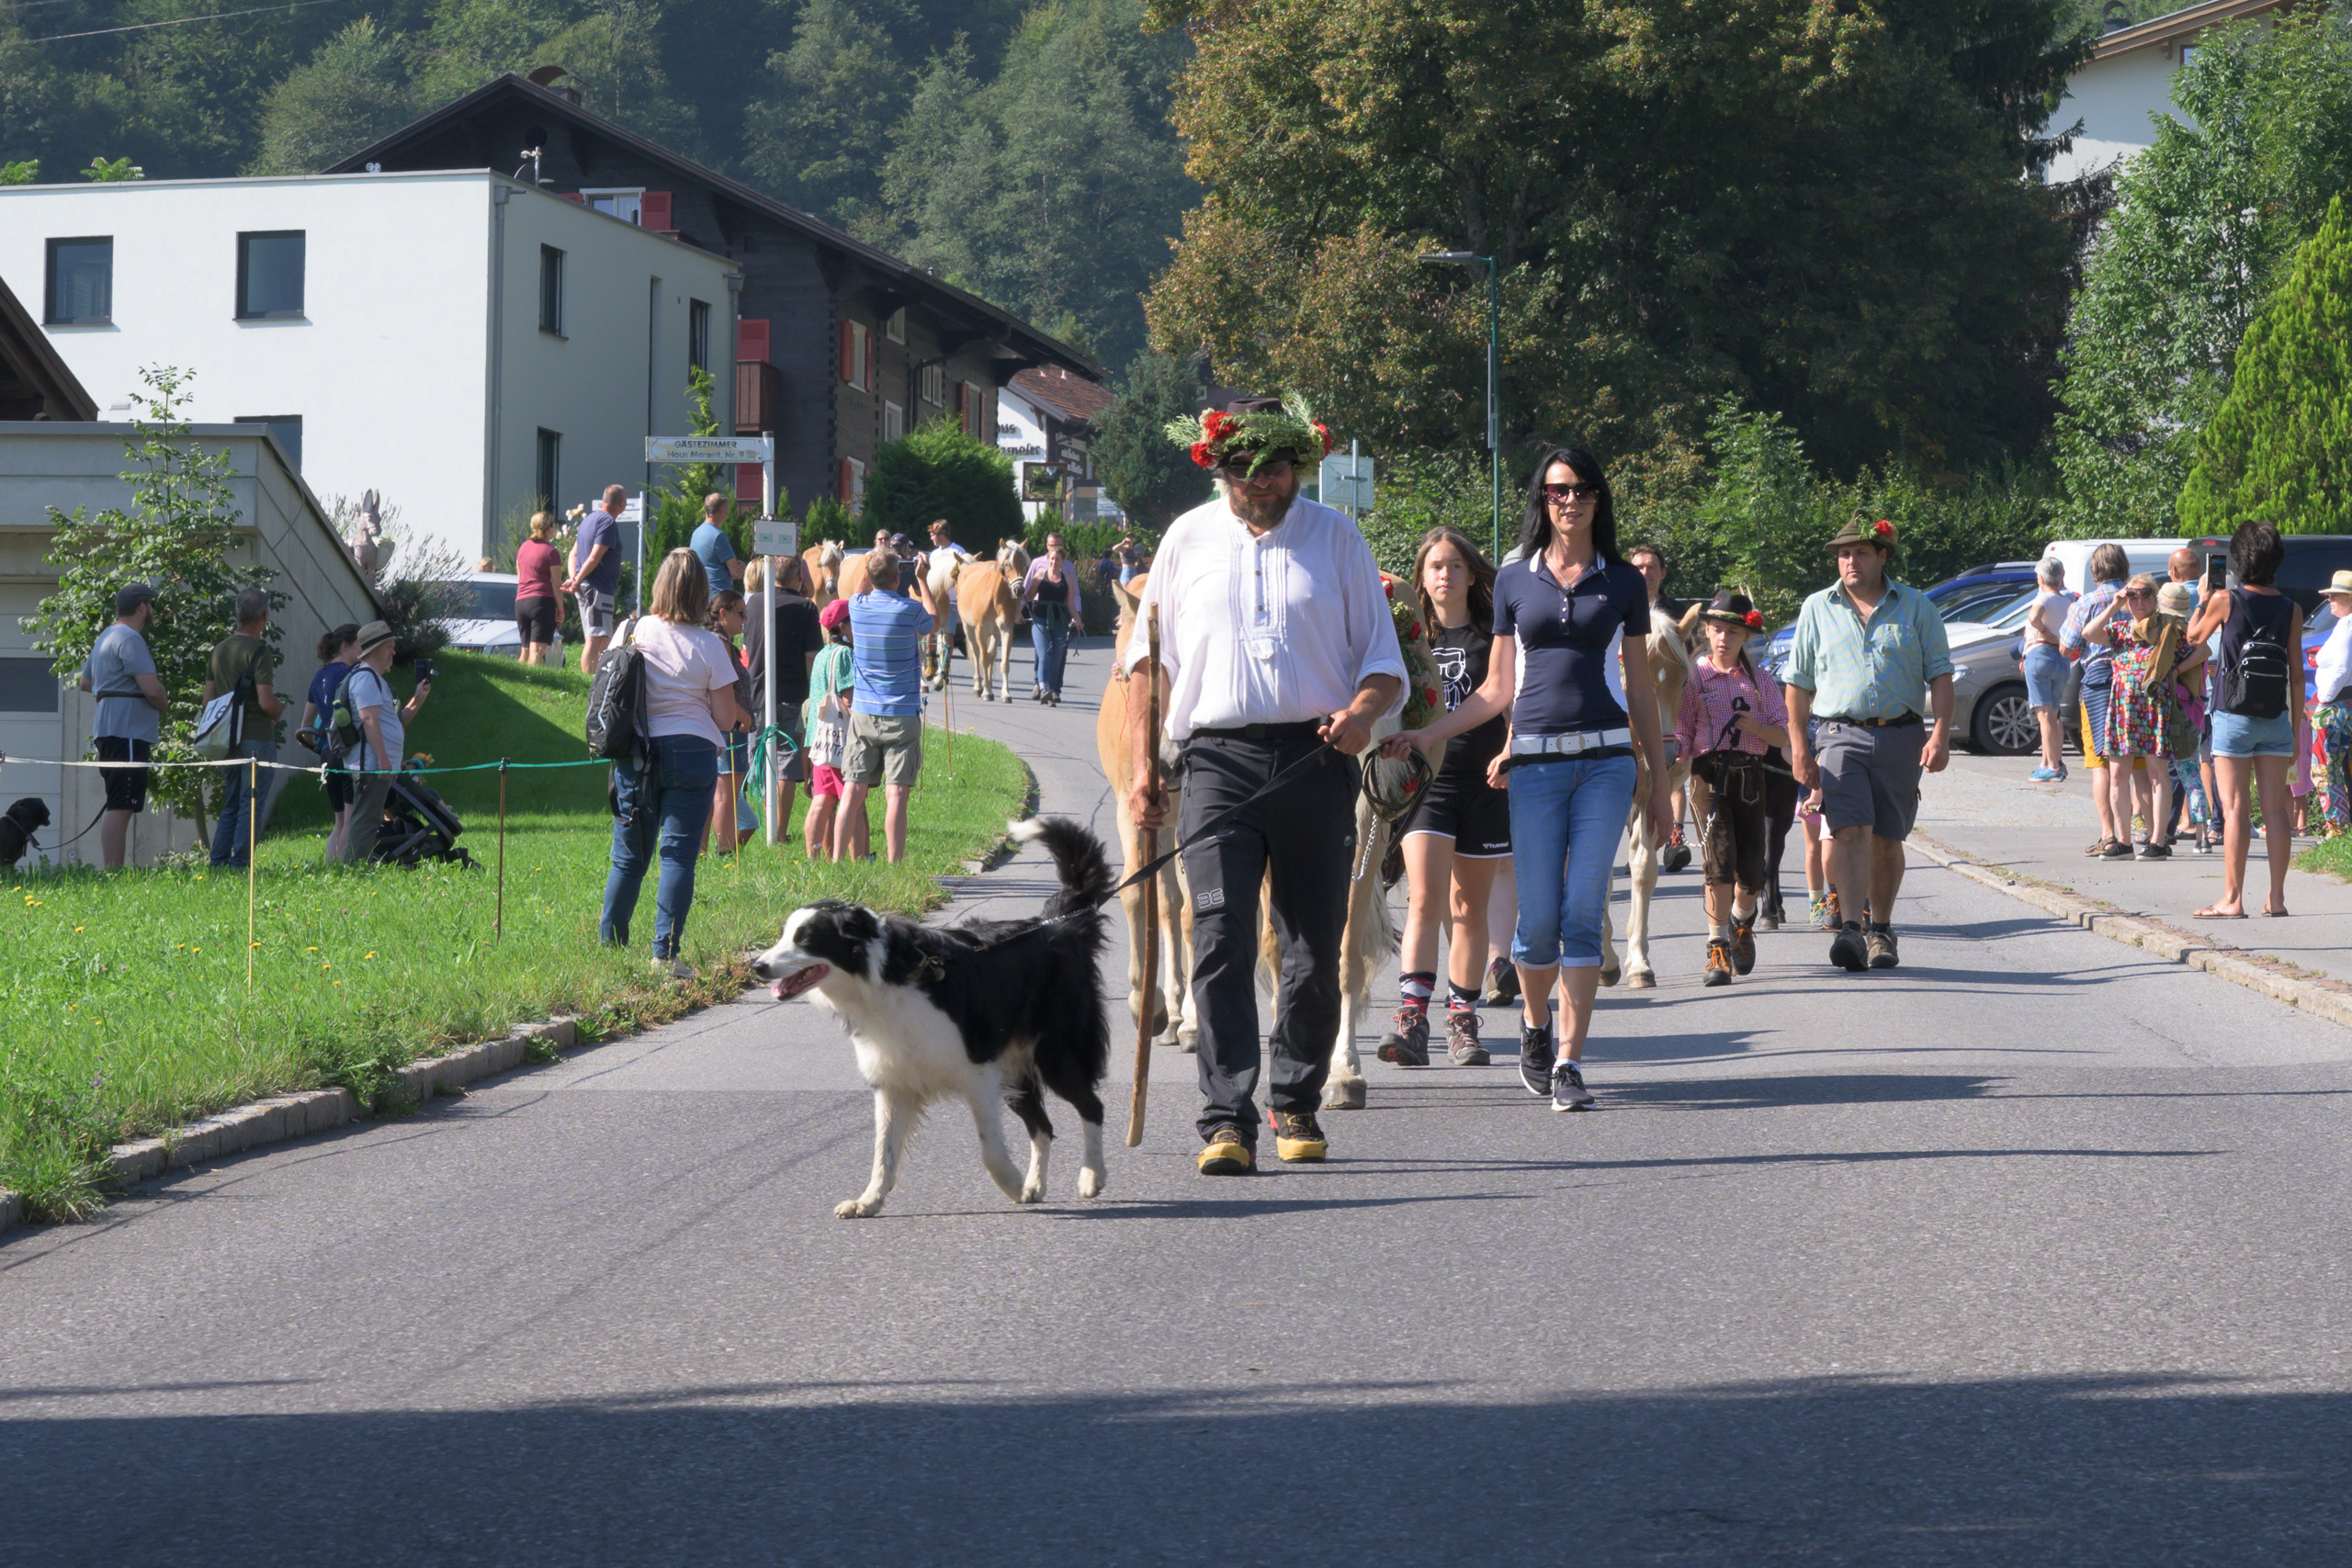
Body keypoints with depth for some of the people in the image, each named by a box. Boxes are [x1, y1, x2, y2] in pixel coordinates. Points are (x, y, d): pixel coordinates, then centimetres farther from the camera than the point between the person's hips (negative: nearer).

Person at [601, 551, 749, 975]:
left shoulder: (636, 633, 0)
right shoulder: (709, 646, -6)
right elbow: (726, 719, -3)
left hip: (637, 754, 3)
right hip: (691, 752, -3)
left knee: (629, 856, 11)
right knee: (678, 854, -3)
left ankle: (608, 944, 15)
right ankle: (665, 952, -10)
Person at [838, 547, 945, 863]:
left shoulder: (857, 607, -1)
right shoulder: (909, 610, -11)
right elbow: (934, 621, 13)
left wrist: (872, 575, 26)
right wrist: (921, 581, 20)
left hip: (863, 713, 3)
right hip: (902, 715, -3)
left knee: (853, 792, 4)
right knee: (896, 794, -5)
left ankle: (836, 860, 3)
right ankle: (894, 865, -8)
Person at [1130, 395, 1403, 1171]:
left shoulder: (1337, 539, 10)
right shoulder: (1188, 539, 11)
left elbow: (1384, 661, 11)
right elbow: (1147, 660, 15)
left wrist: (1363, 710, -12)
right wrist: (1142, 768, 6)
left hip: (1315, 761, 1)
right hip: (1219, 758, -1)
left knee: (1314, 948, 4)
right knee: (1221, 938, -13)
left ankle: (1296, 1105, 21)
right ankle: (1227, 1120, -16)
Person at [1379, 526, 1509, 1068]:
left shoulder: (1491, 636, 6)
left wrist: (1509, 755, -10)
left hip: (1483, 783, 1)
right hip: (1425, 780, 0)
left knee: (1469, 907, 8)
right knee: (1425, 897, -16)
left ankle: (1462, 1021, 18)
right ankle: (1412, 1021, -26)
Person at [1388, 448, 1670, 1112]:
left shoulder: (1623, 582, 9)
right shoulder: (1514, 581, 10)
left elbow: (1641, 689, 12)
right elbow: (1497, 689, 12)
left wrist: (1659, 783, 10)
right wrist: (1425, 735, 2)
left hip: (1606, 758, 0)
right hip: (1535, 760, 0)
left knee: (1583, 912, -8)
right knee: (1539, 918, -3)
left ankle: (1569, 1060, -6)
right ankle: (1534, 1025, 25)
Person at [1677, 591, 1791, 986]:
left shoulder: (1759, 681, 13)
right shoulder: (1694, 679, 7)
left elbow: (1783, 736, 9)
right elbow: (1682, 736, 4)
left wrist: (1756, 727, -11)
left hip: (1750, 776, 2)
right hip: (1709, 775, -2)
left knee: (1752, 870, 1)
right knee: (1720, 860, -16)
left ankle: (1742, 923, 33)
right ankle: (1718, 949, -12)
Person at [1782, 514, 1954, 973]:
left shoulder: (1916, 608, 8)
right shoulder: (1818, 609, 10)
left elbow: (1940, 675, 7)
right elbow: (1797, 682, 11)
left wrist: (1941, 734, -5)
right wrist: (1799, 744, 3)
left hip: (1900, 735, 1)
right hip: (1840, 734, -1)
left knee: (1887, 841, 6)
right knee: (1849, 831, -17)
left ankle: (1881, 930, 21)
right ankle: (1850, 929, -26)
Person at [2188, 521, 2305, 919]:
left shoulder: (2225, 601, -8)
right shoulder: (2291, 610, 0)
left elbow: (2194, 635, 11)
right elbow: (2297, 675, 2)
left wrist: (2203, 600, 26)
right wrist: (2295, 729, 9)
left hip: (2234, 718, -3)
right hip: (2275, 720, 3)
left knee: (2236, 808, -3)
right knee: (2276, 807, 5)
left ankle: (2232, 899, -5)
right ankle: (2277, 898, 6)